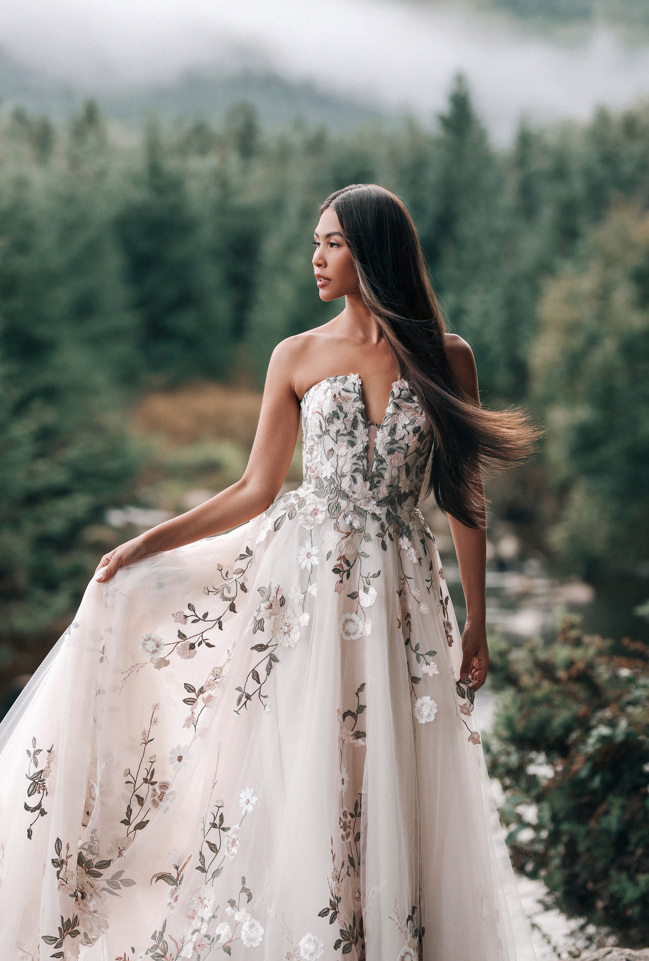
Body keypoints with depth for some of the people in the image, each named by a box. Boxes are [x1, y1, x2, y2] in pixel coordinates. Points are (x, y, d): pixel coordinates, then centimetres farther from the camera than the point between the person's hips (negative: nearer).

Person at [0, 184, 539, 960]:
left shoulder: (445, 357, 2)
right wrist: (147, 545, -1)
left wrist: (476, 622, 5)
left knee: (391, 795, 2)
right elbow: (254, 491, 6)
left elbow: (462, 496, 6)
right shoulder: (297, 358, 4)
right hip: (303, 582, 0)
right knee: (295, 786, 0)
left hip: (400, 593, 0)